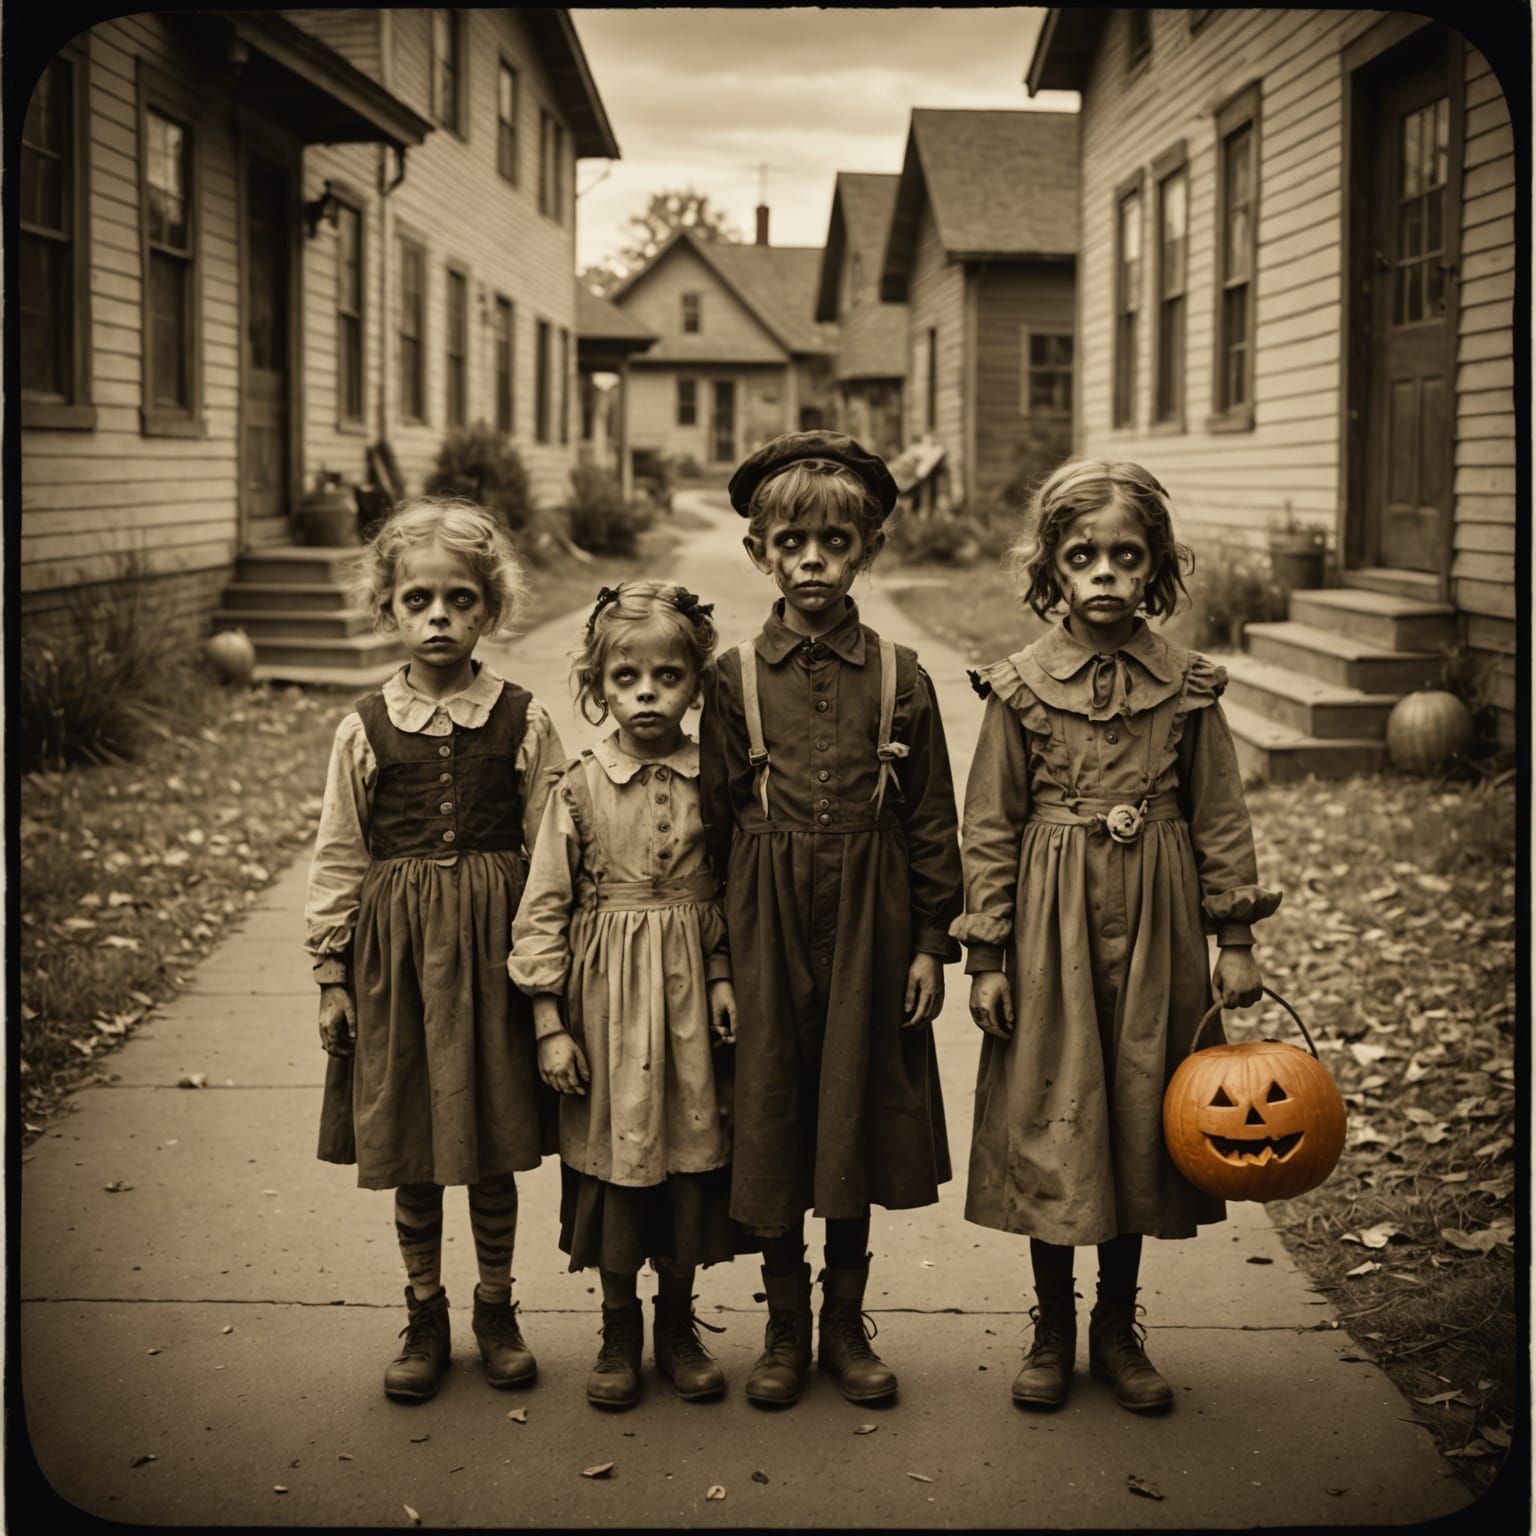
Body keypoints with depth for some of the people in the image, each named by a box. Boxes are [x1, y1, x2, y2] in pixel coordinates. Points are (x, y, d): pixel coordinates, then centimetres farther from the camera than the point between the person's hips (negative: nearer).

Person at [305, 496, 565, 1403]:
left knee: (495, 1144, 10)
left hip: (494, 949, -1)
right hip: (396, 950, 1)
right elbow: (339, 860, 4)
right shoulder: (366, 730, 0)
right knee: (409, 1154, 9)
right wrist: (332, 972, 2)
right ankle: (425, 1317, 25)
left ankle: (497, 1307, 27)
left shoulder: (525, 723, -2)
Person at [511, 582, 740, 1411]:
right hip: (607, 996, -1)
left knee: (693, 1150, 8)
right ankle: (619, 1333, 23)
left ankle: (678, 1326, 26)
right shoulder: (579, 787, -5)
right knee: (615, 1151, 6)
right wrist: (549, 1023, -6)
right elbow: (543, 908, -4)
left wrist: (724, 978, -5)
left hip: (690, 990, 1)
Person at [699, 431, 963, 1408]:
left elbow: (932, 820, 3)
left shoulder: (900, 677, 0)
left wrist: (933, 941, 0)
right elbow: (716, 816, 2)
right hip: (767, 922, 0)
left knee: (856, 1116, 8)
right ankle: (787, 1329, 22)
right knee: (771, 1118, 6)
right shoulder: (736, 678, -1)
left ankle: (847, 1327, 24)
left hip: (868, 922, 0)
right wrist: (720, 949, 0)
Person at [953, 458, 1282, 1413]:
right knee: (1049, 1120, 4)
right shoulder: (1021, 688, -3)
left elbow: (1220, 818, 6)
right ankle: (1054, 1328, 21)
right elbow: (991, 830, 0)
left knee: (1141, 1114, 9)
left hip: (1155, 924, 1)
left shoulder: (1188, 687, 0)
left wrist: (1235, 938, 2)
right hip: (1051, 923, -1)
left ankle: (1119, 1328, 25)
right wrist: (988, 956, -2)